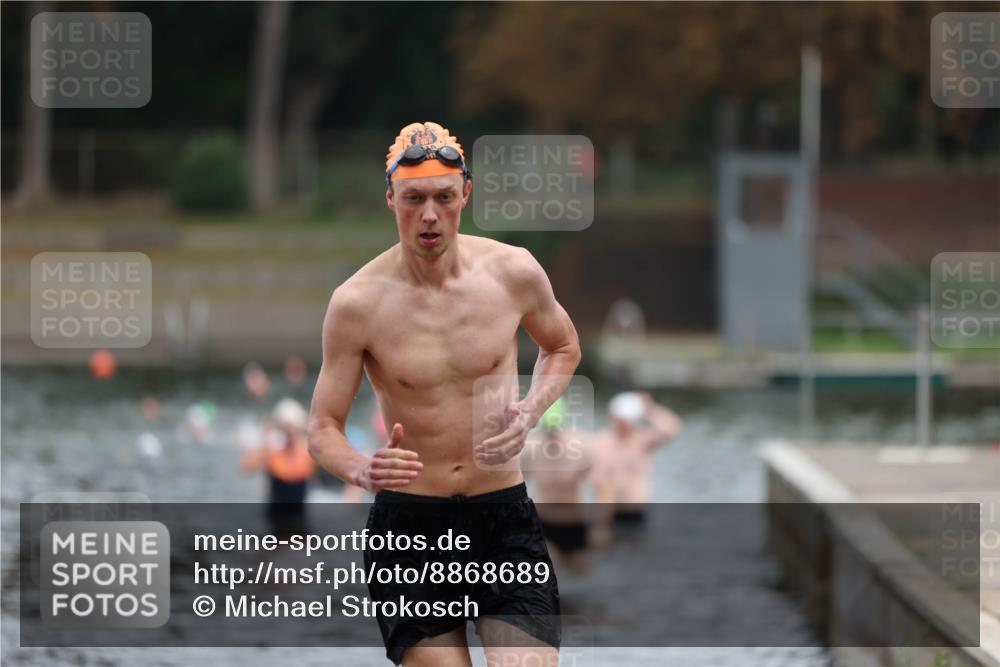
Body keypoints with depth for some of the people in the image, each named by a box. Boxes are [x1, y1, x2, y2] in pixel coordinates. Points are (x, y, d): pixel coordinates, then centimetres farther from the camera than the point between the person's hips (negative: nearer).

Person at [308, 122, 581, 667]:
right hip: (407, 524, -1)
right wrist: (362, 470, -25)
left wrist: (530, 412, -2)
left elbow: (563, 347, 18)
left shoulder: (513, 272, -3)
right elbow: (322, 428, -2)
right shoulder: (357, 303, -9)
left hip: (504, 519, 1)